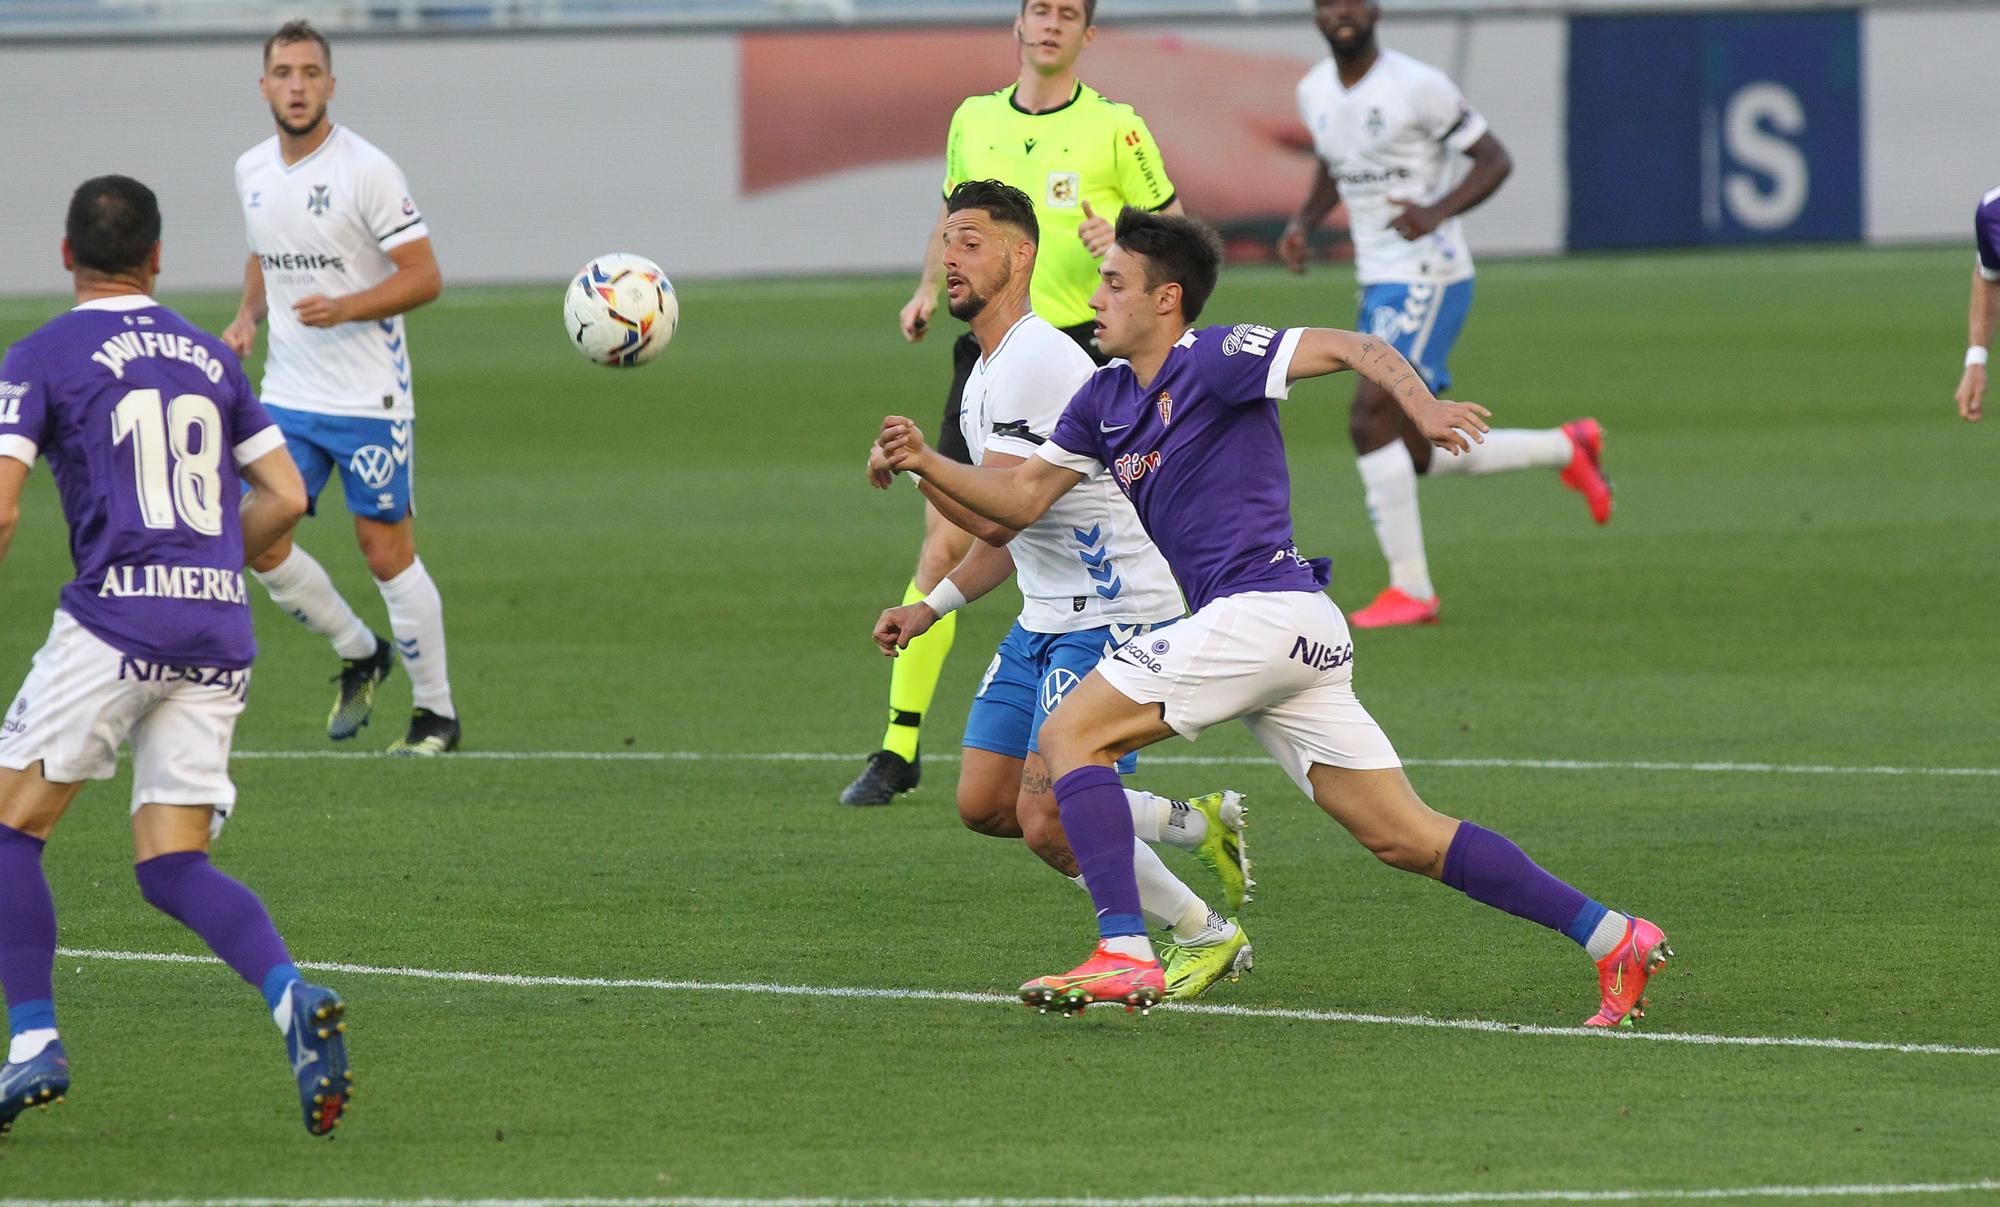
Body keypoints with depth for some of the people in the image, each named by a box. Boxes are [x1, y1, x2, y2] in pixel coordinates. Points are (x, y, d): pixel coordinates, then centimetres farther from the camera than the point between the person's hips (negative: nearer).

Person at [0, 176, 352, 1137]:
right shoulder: (209, 355, 17)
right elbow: (285, 496, 17)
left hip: (114, 621, -5)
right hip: (220, 634, 5)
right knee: (171, 865, 6)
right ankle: (294, 1000, -19)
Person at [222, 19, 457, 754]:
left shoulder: (366, 170, -13)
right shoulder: (252, 171, 6)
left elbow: (424, 278, -13)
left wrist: (345, 308, -27)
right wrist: (248, 317, 5)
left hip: (370, 399, -6)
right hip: (288, 396, 6)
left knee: (387, 554, -3)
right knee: (258, 543, -3)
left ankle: (436, 713, 12)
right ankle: (359, 655, 20)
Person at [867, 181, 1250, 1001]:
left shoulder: (1034, 362, -18)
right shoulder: (988, 370, 15)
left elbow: (999, 514, -27)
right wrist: (930, 608, 19)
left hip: (1116, 617, -10)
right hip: (1048, 619, 10)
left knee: (1048, 824, -14)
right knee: (984, 804, 8)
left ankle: (1207, 935, 6)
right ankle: (1198, 824, 20)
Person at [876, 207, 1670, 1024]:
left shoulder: (1210, 360, -5)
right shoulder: (1107, 397, 20)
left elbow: (1350, 348, -15)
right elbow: (1023, 497, 22)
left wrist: (1420, 404, -33)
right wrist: (925, 462, 8)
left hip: (1259, 610, -9)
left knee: (1071, 734, -8)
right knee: (1404, 837, 5)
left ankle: (1123, 955, -18)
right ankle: (1612, 938, 4)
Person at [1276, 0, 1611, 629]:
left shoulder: (1417, 87, -13)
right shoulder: (1316, 92, 8)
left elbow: (1494, 160, -8)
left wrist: (1438, 212, -24)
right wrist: (1302, 222, 8)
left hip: (1428, 279, -8)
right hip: (1378, 286, 8)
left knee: (1370, 419, -19)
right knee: (1417, 456, 9)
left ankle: (1410, 589, -11)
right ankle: (1566, 448, 27)